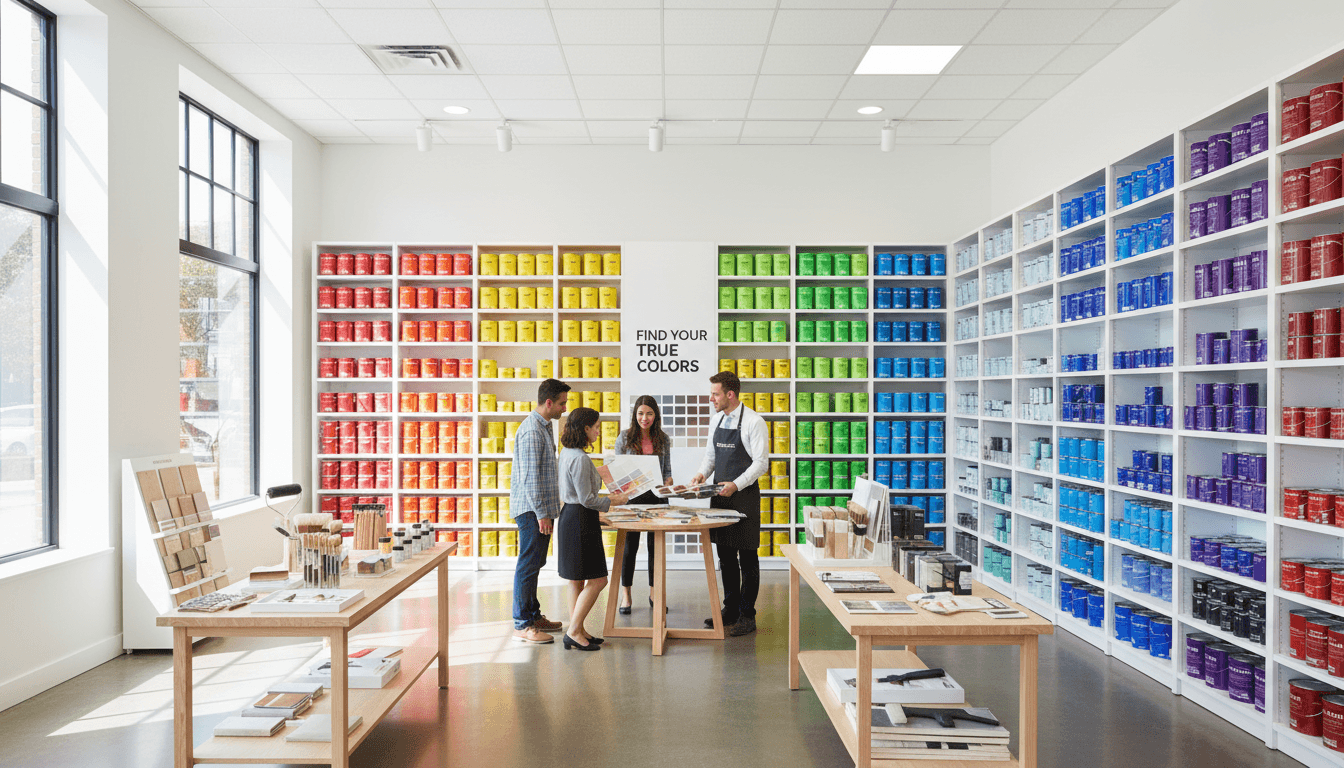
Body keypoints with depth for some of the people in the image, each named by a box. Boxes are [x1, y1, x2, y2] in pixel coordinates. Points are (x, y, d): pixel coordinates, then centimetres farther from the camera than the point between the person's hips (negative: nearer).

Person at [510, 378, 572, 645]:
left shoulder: (544, 427, 15)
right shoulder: (531, 431, -18)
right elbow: (529, 477, -21)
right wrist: (541, 514, -21)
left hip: (542, 508, 10)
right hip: (532, 509, -10)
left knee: (535, 564, 16)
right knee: (528, 565, -4)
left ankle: (534, 615, 25)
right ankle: (522, 625, 2)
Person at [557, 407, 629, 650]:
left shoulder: (567, 453, 11)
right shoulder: (580, 458, -20)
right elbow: (587, 499, -19)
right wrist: (611, 502, -5)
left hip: (570, 515, 10)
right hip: (580, 519, -10)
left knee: (577, 580, 14)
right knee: (598, 580, -4)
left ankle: (577, 630, 21)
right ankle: (574, 632, 1)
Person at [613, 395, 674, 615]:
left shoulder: (663, 439, 6)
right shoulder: (625, 437, 0)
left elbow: (667, 470, 11)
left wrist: (667, 484, -8)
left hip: (656, 497, 2)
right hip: (632, 497, -2)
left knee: (655, 545, 7)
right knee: (630, 546, 2)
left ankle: (653, 592, 20)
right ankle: (625, 594, 15)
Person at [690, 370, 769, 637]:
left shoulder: (753, 422, -11)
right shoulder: (716, 420, 11)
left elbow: (761, 462, -14)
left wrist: (735, 485, -23)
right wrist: (702, 473, 0)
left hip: (744, 496, -7)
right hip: (720, 496, 7)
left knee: (747, 558, 2)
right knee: (725, 555, 14)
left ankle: (747, 615, 12)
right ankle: (730, 610, 26)